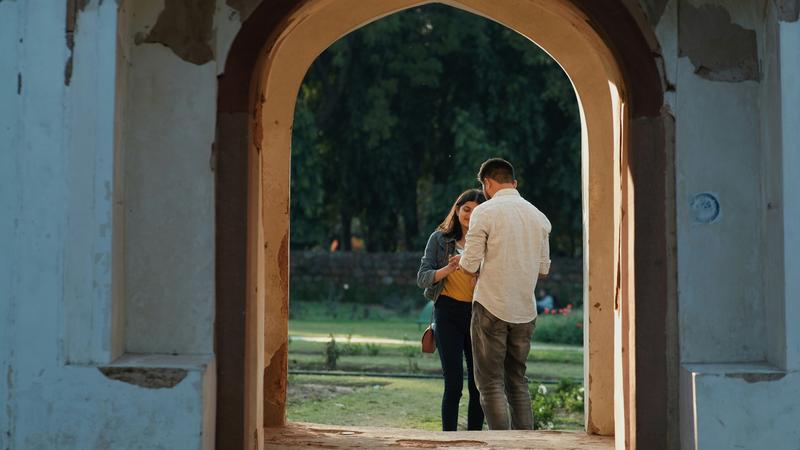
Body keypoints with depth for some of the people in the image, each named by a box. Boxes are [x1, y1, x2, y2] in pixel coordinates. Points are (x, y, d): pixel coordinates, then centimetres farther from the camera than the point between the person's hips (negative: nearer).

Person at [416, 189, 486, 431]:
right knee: (454, 384, -8)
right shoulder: (440, 238, 2)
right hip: (448, 313, -2)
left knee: (479, 384, 2)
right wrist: (447, 270, -22)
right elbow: (422, 278, -4)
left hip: (478, 314, 2)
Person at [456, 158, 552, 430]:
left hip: (492, 307, -5)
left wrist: (460, 260, 12)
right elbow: (543, 269, 13)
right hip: (525, 311, 5)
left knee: (491, 382, 0)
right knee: (517, 380, 14)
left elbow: (470, 266, -10)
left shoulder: (485, 212, -8)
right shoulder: (538, 216, 9)